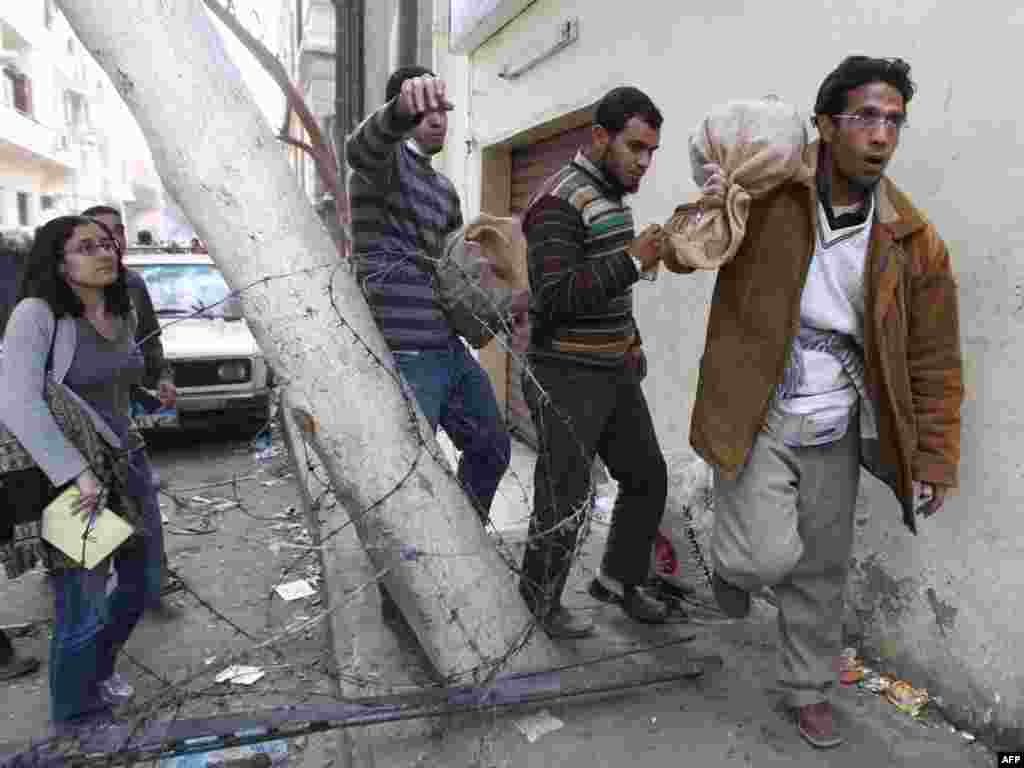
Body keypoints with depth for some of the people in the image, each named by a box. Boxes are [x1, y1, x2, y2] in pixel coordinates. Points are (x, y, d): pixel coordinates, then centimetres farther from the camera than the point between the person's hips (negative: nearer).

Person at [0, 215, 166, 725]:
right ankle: (76, 717, 25)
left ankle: (100, 665, 47)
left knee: (142, 585, 20)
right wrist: (78, 473, -29)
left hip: (127, 463, 7)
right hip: (69, 480, -7)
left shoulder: (122, 316, 5)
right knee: (82, 611, 1)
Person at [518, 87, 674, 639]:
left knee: (647, 478, 15)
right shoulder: (560, 200, -17)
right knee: (563, 500, 3)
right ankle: (542, 599, 27)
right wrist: (630, 261, -25)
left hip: (615, 373, 9)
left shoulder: (611, 195, 13)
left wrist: (630, 343, 20)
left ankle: (618, 578, 34)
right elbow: (553, 294, -27)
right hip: (567, 380, -9)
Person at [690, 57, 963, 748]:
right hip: (755, 416, -2)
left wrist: (935, 459, 1)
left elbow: (934, 360, 2)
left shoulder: (914, 240, -4)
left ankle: (810, 691, 37)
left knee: (822, 569, 14)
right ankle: (733, 562, 27)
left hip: (835, 426, 3)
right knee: (771, 556, -12)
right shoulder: (767, 187, -10)